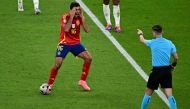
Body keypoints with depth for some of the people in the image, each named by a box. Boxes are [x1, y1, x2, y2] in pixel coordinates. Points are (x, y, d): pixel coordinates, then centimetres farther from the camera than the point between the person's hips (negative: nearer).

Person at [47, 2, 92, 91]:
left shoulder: (80, 17, -3)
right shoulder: (65, 17, -15)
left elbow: (87, 30, -13)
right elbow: (66, 29, -32)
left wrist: (82, 17, -17)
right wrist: (71, 17, -29)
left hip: (76, 43, 4)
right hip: (64, 43, -4)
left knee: (88, 58, -11)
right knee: (58, 63, -16)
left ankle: (82, 81, 3)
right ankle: (49, 85, 1)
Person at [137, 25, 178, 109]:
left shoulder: (152, 43, -6)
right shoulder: (169, 43, 1)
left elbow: (142, 40, 17)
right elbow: (176, 58, 4)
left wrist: (140, 34, 40)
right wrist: (173, 65, 26)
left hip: (156, 71, -2)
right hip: (167, 70, 2)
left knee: (148, 93, 14)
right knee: (169, 95, -3)